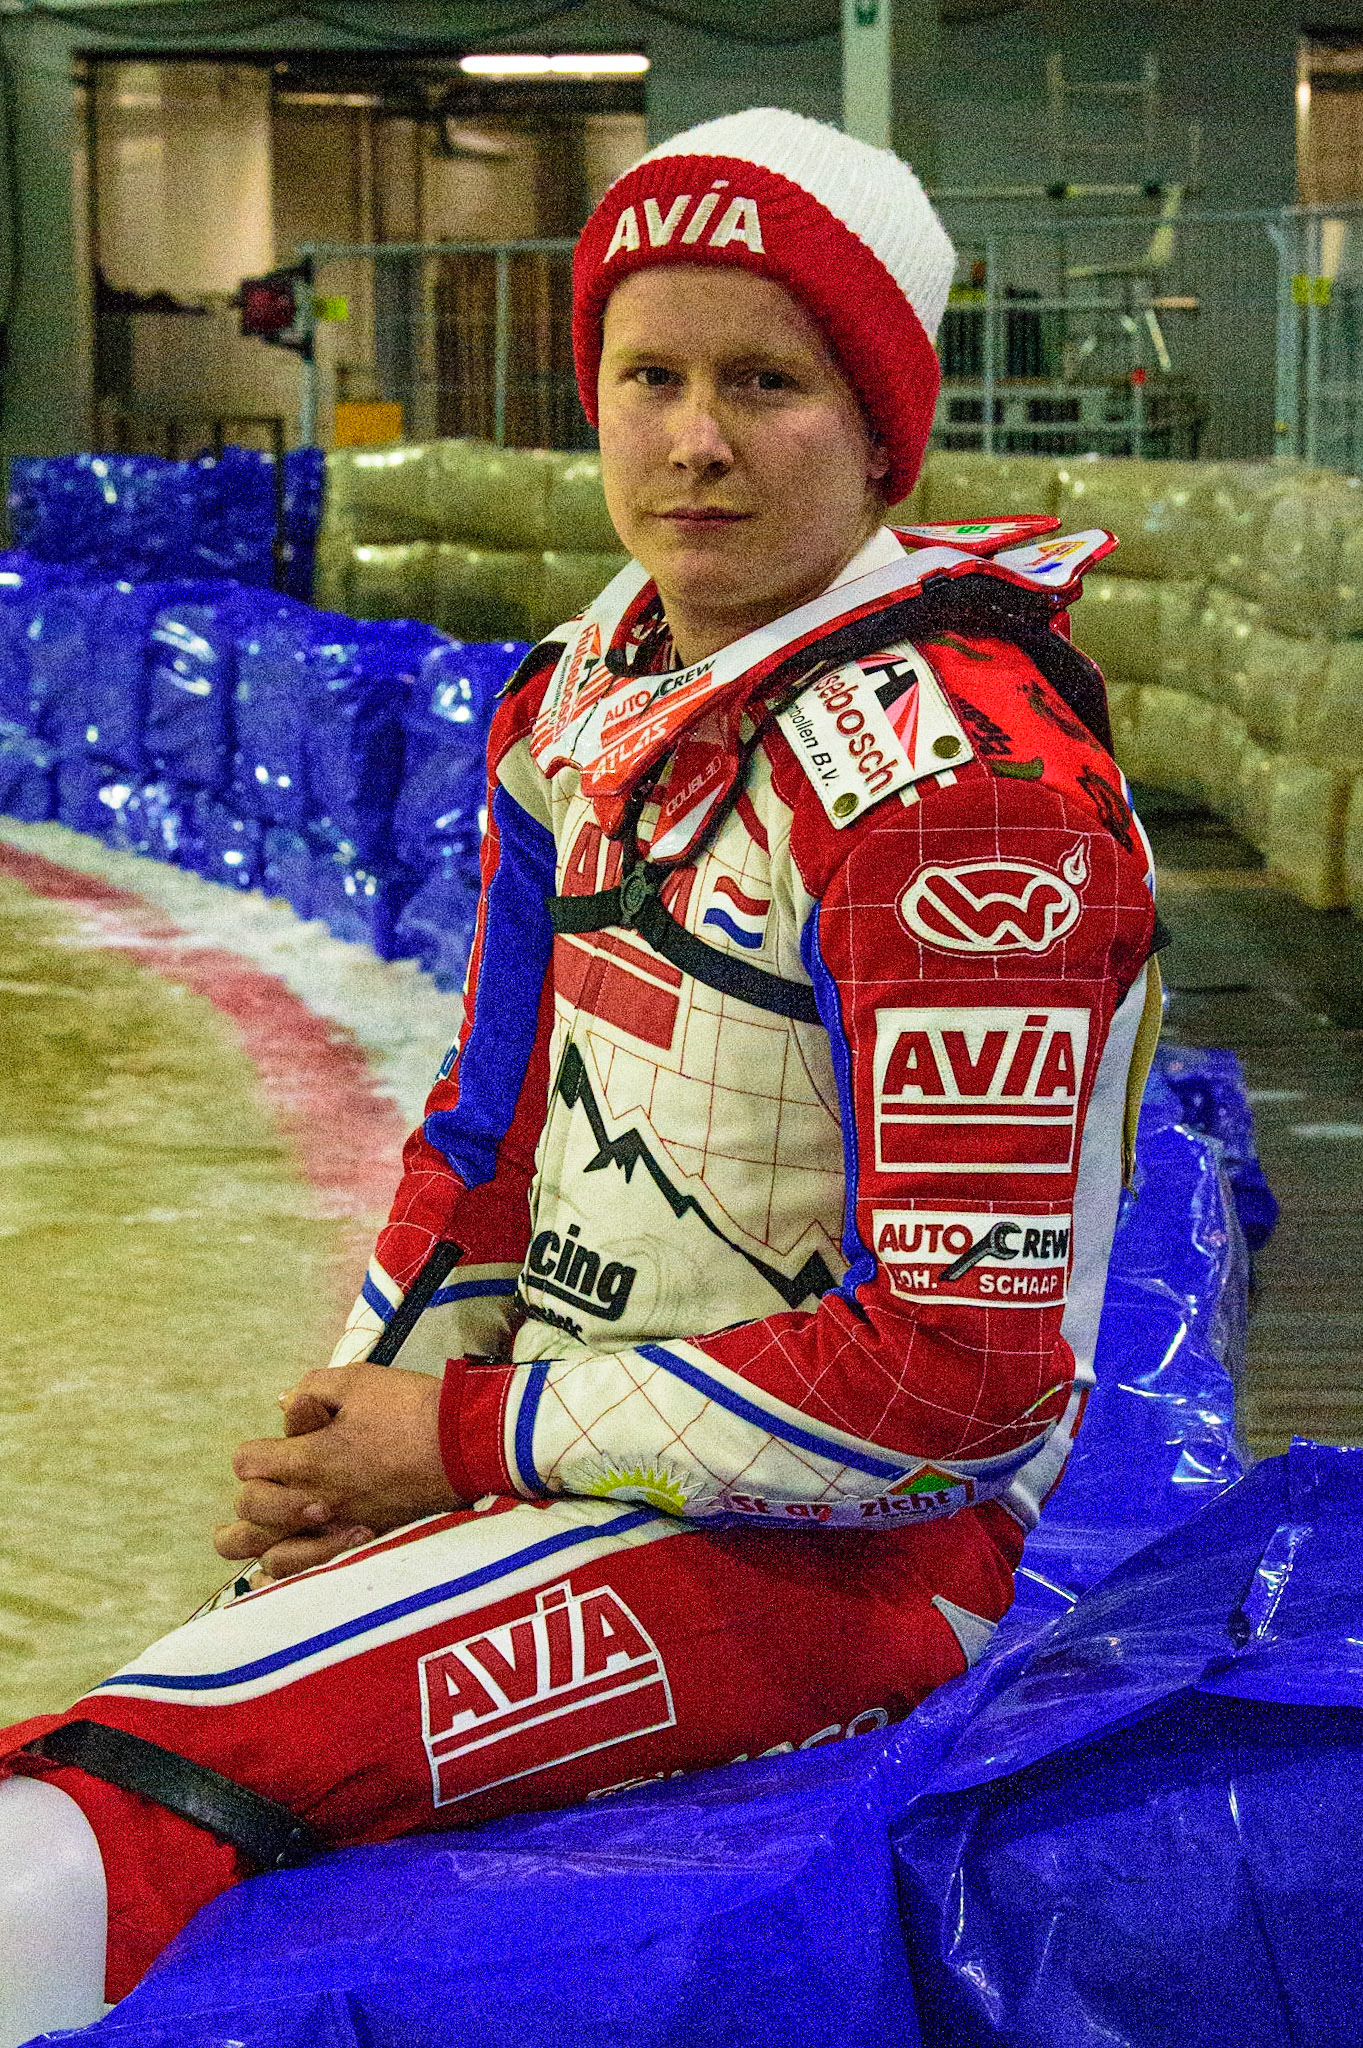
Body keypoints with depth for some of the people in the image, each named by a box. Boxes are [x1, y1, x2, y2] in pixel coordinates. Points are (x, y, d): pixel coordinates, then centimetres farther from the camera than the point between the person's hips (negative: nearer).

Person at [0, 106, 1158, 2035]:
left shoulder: (952, 779, -21)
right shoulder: (590, 691, 7)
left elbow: (957, 1360, -23)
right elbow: (498, 1115, 16)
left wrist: (477, 1437, -16)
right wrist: (353, 1440, 0)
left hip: (841, 1546, -9)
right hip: (583, 1464, 9)